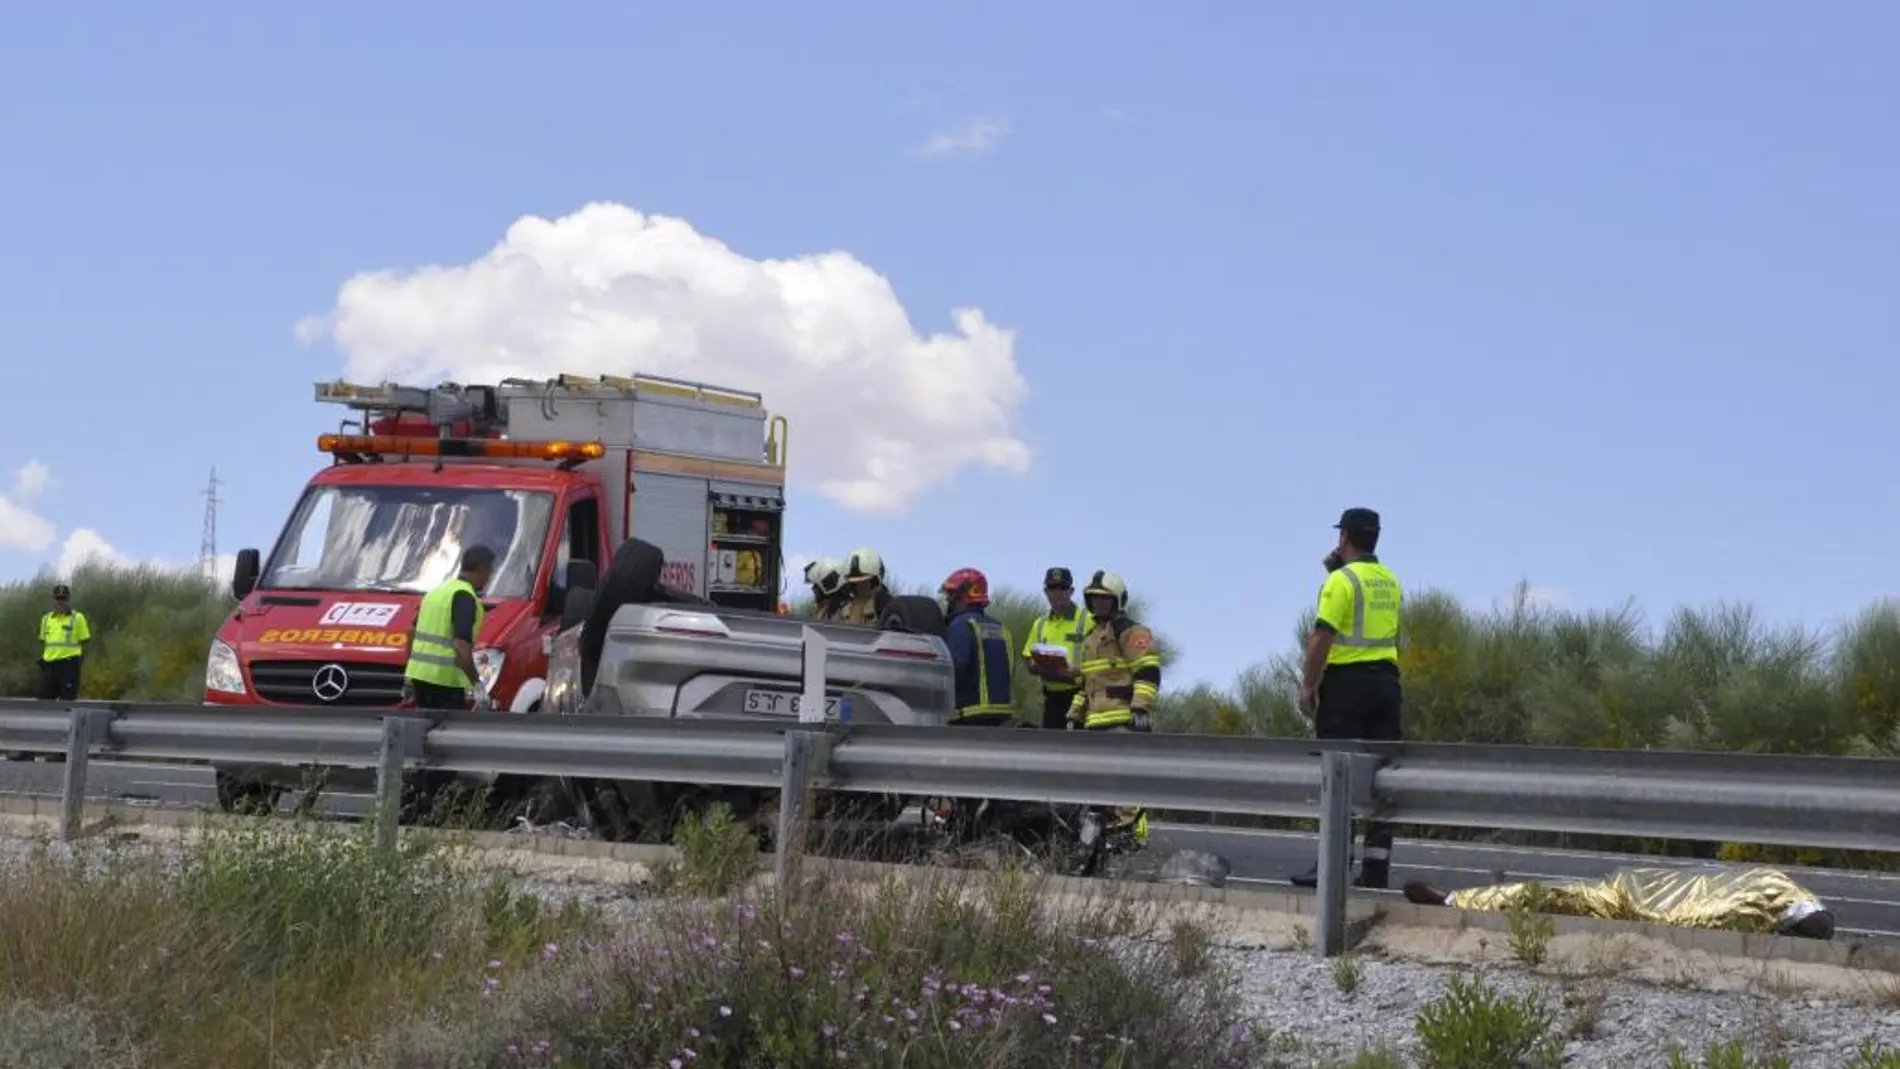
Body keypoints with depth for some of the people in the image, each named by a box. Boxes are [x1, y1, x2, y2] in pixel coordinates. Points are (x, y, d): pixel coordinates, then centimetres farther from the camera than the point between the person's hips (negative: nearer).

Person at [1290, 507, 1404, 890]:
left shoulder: (1341, 580, -9)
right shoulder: (1390, 582, 14)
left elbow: (1323, 636, -16)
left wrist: (1308, 686, -11)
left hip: (1346, 682, -7)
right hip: (1386, 681, 7)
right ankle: (1376, 865, 5)